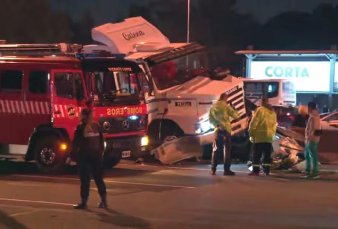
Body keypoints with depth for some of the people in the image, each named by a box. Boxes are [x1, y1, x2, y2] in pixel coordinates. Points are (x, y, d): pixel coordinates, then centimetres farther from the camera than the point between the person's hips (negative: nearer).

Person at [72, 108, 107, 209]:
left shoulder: (81, 127, -10)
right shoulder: (96, 126, 5)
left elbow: (76, 142, -8)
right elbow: (101, 140, 8)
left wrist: (75, 152, 5)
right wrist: (101, 151, 15)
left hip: (84, 155, -5)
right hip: (96, 155, 5)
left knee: (85, 180, -1)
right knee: (99, 178, 10)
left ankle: (84, 202, 0)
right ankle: (104, 200, 7)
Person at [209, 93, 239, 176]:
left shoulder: (213, 107, 7)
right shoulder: (226, 106, -7)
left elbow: (211, 119, 5)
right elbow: (235, 116, -5)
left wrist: (217, 125, 3)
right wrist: (232, 108, 9)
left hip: (218, 129, 4)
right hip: (226, 129, -4)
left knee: (216, 149, 10)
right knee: (227, 149, -1)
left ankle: (213, 169, 6)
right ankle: (226, 169, -6)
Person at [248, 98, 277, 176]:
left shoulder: (260, 110, -7)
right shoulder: (273, 112, 15)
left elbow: (254, 122, -11)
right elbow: (274, 124, 14)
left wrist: (251, 133, -5)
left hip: (260, 136, -6)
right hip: (269, 136, 6)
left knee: (257, 154, -4)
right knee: (267, 154, 9)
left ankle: (256, 171, -7)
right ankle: (267, 170, 6)